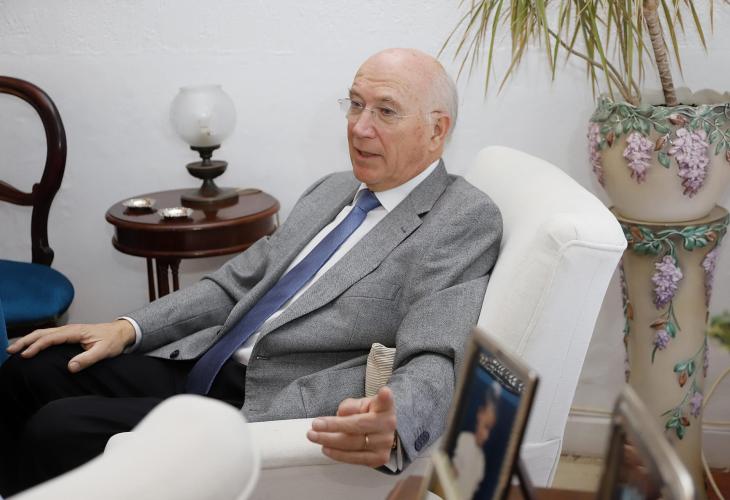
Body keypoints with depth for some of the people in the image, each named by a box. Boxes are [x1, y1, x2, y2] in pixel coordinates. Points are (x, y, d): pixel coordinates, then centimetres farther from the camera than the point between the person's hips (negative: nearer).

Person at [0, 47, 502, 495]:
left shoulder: (466, 219, -8)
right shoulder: (333, 189, 16)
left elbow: (432, 364, -20)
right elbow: (236, 282, 17)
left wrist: (391, 428, -42)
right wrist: (127, 328, 4)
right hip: (203, 368, 8)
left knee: (57, 429, -18)